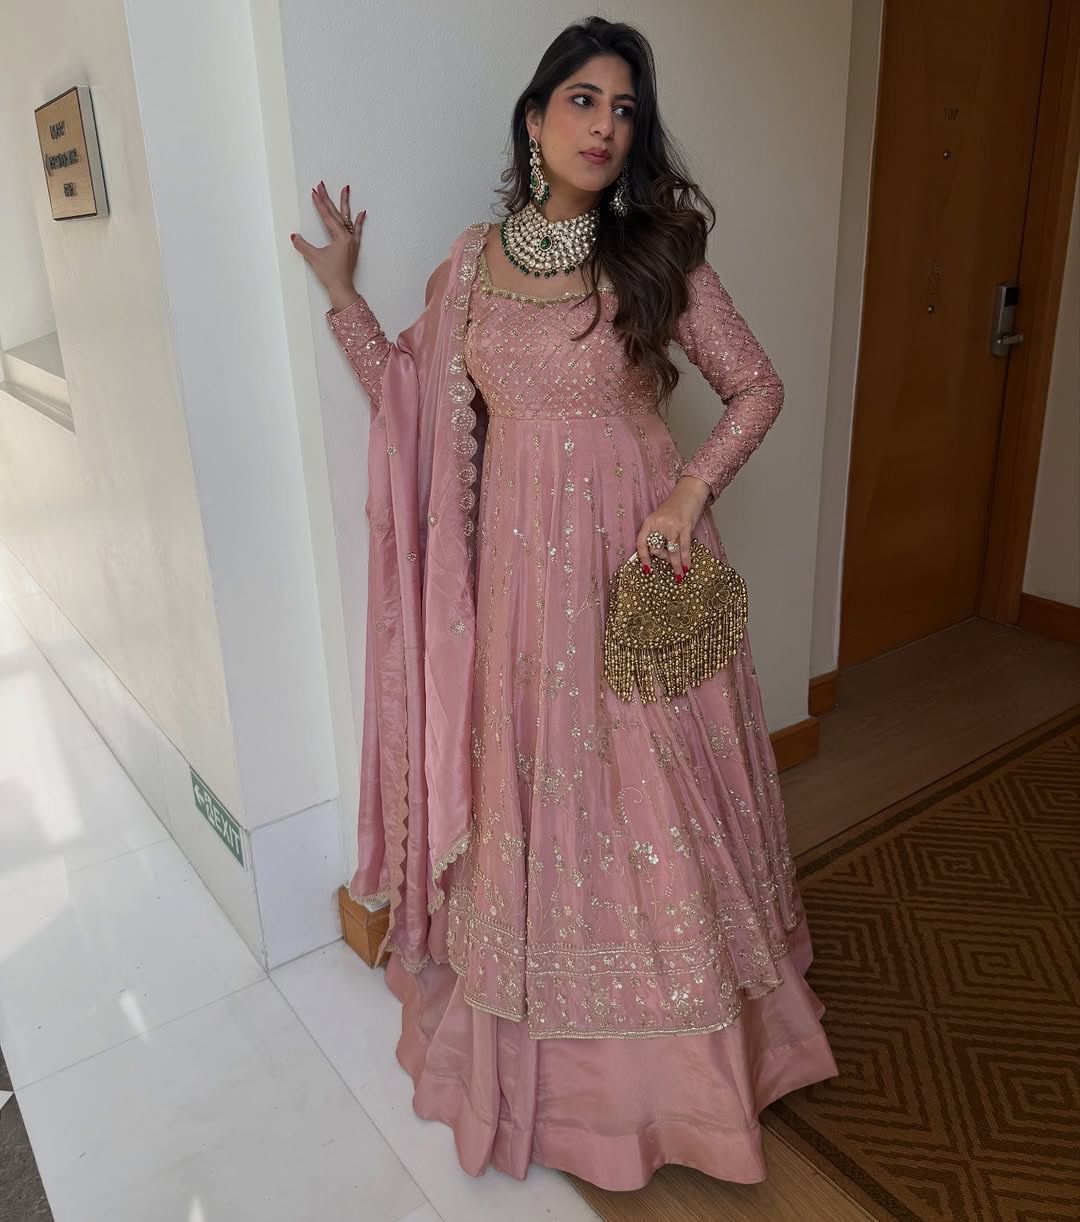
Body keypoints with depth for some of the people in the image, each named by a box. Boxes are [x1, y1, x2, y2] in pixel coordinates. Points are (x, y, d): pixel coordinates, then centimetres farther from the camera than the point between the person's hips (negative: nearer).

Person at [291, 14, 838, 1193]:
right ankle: (538, 1050, 37)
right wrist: (341, 291, 6)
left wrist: (690, 492, -12)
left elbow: (758, 386, 2)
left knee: (648, 794, 7)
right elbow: (411, 399, 12)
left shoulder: (658, 253, -2)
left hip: (636, 557, -2)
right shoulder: (471, 260, 6)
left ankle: (675, 1050, 34)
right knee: (530, 793, 12)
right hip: (519, 566, 3)